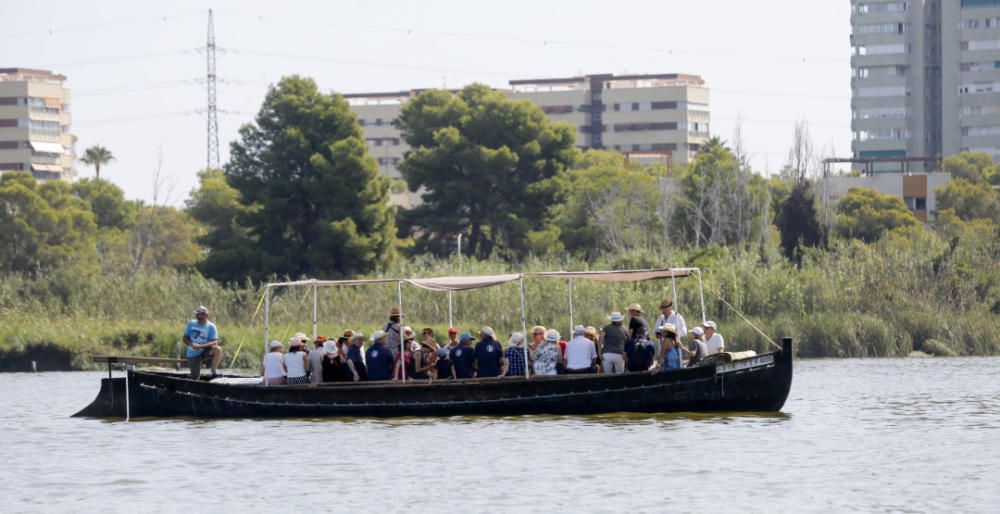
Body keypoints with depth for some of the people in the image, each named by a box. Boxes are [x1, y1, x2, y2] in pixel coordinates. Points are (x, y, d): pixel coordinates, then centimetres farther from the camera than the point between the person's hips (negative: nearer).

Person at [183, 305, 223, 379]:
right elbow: (185, 338, 5)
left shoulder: (211, 326, -8)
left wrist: (200, 346, -29)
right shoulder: (191, 324, 2)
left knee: (218, 349, -32)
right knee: (195, 378, -10)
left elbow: (215, 342, -16)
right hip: (193, 354, 1)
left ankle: (214, 372, -24)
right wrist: (191, 344, -18)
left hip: (205, 352, -1)